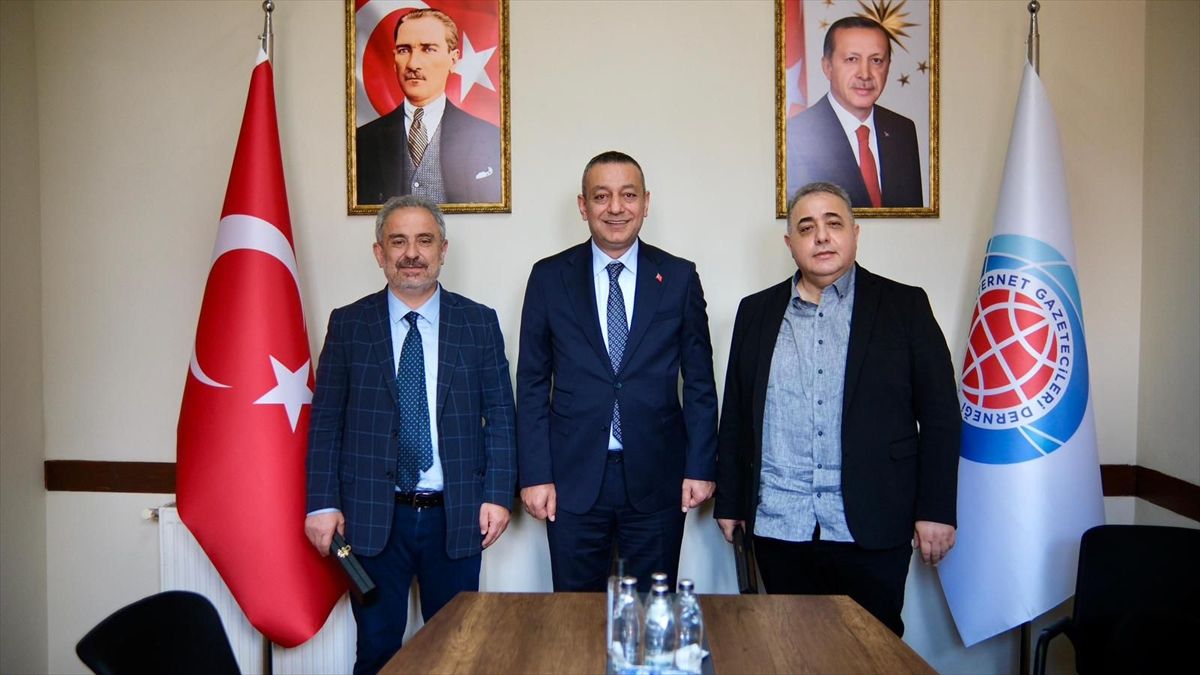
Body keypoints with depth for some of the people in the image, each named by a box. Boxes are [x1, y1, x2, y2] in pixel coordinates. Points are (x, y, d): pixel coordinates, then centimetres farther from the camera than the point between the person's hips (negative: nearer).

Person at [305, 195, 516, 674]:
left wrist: (498, 494, -5)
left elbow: (500, 415, 2)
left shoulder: (479, 322, 2)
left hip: (456, 517, 1)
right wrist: (322, 503, -4)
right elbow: (325, 421, 2)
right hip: (371, 517, 0)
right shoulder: (348, 324, 2)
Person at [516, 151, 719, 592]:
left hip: (657, 478, 0)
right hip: (573, 479, 0)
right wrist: (535, 475, -3)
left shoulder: (679, 277, 3)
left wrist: (701, 467, 0)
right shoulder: (549, 278, 2)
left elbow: (699, 381, 5)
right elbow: (532, 383, 2)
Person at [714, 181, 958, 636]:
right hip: (778, 526, 2)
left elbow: (939, 413, 0)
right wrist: (728, 500, 10)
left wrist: (936, 510, -5)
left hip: (871, 529, -2)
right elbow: (735, 414, 11)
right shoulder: (756, 311, 9)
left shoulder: (904, 306, 3)